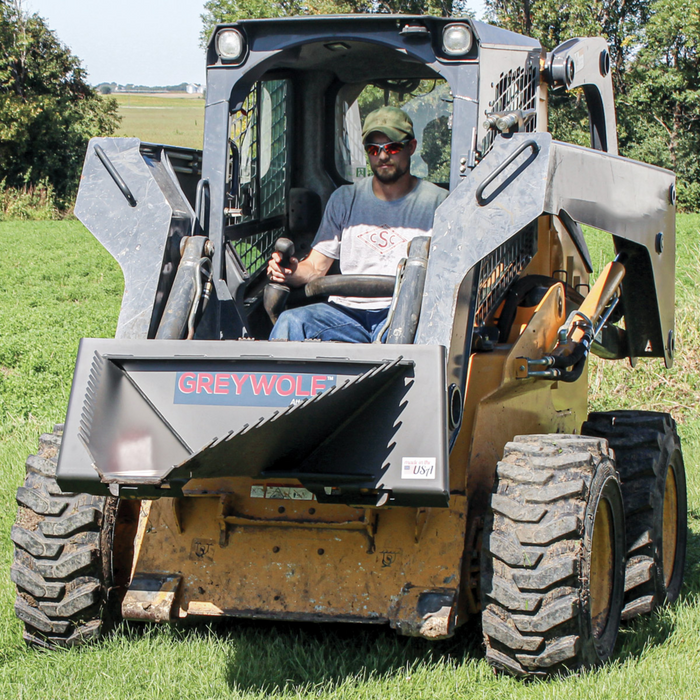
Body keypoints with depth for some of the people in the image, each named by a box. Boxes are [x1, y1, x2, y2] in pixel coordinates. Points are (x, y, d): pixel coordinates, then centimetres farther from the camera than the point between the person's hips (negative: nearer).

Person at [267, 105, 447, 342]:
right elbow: (315, 267, 15)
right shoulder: (345, 199, 17)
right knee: (290, 321, -27)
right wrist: (291, 271, -9)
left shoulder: (437, 202, 7)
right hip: (347, 310, 3)